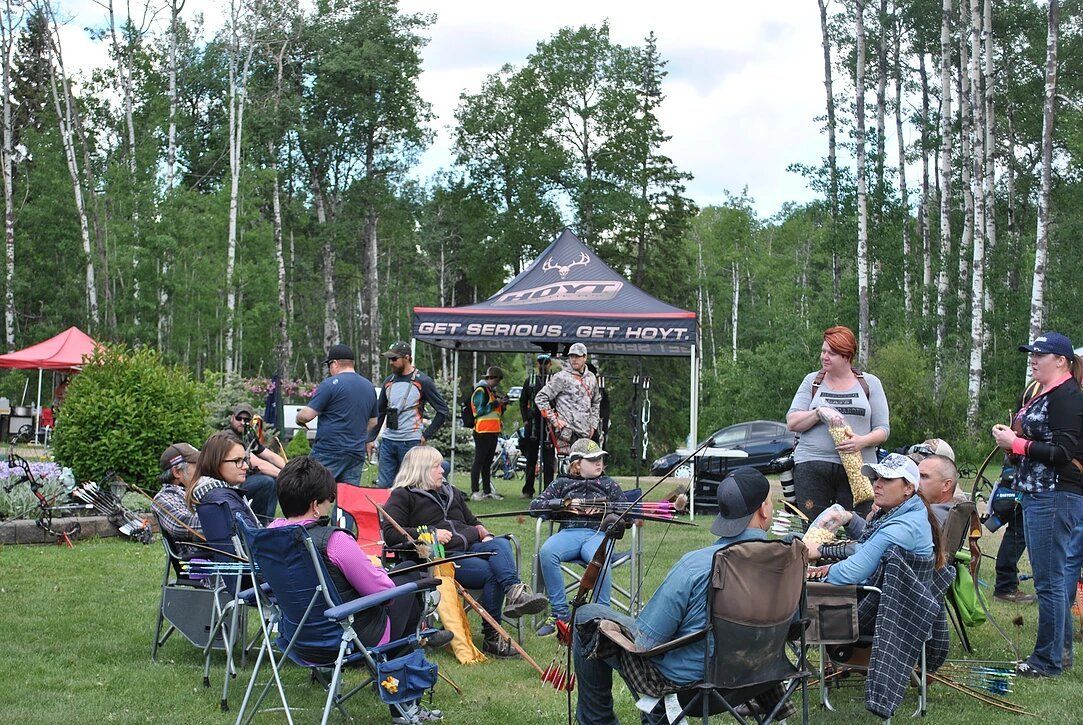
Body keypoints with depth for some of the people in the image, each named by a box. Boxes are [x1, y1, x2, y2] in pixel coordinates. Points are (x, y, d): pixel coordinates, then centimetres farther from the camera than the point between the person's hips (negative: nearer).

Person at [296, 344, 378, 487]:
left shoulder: (331, 383, -9)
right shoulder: (369, 386, 14)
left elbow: (308, 414, -11)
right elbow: (373, 422, 22)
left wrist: (299, 418, 9)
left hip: (329, 453, -7)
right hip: (357, 454, 7)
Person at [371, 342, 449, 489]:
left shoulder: (423, 381, -5)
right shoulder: (388, 381, 12)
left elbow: (442, 411, -4)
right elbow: (380, 412, 20)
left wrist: (426, 435, -7)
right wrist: (371, 438, 13)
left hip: (411, 442, -5)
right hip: (387, 441, 6)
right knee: (384, 485, 5)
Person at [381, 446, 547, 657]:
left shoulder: (451, 492, 32)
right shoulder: (402, 496, 8)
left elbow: (472, 522, 37)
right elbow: (390, 534, -6)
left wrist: (485, 534, 14)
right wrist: (431, 534, -10)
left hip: (472, 546, 6)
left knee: (501, 544, -28)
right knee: (490, 572, -31)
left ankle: (515, 592, -51)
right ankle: (493, 636, -34)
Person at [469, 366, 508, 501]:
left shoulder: (492, 391, 19)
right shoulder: (481, 391, -9)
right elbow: (480, 410, -19)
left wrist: (502, 405, 6)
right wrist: (496, 403, -15)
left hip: (493, 431, 9)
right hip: (483, 431, -9)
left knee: (488, 462, 11)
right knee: (479, 461, -7)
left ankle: (487, 491, 14)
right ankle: (474, 491, -7)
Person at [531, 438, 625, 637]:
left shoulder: (608, 484, 23)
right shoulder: (562, 483, 22)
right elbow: (534, 505, 14)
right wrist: (562, 503, -2)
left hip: (598, 533, -1)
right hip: (569, 532, 1)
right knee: (546, 552, -34)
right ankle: (559, 612, -25)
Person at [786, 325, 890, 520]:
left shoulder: (869, 383, 10)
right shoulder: (812, 381, 13)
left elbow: (883, 429, 7)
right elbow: (792, 422, 6)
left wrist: (862, 441, -14)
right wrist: (819, 412, -12)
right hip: (812, 464, 1)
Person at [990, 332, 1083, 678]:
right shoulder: (1043, 395, 17)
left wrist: (1016, 443, -16)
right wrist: (1013, 435, 8)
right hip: (1036, 494, 11)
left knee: (1049, 580, -6)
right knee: (1054, 577, 16)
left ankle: (1048, 660, 1)